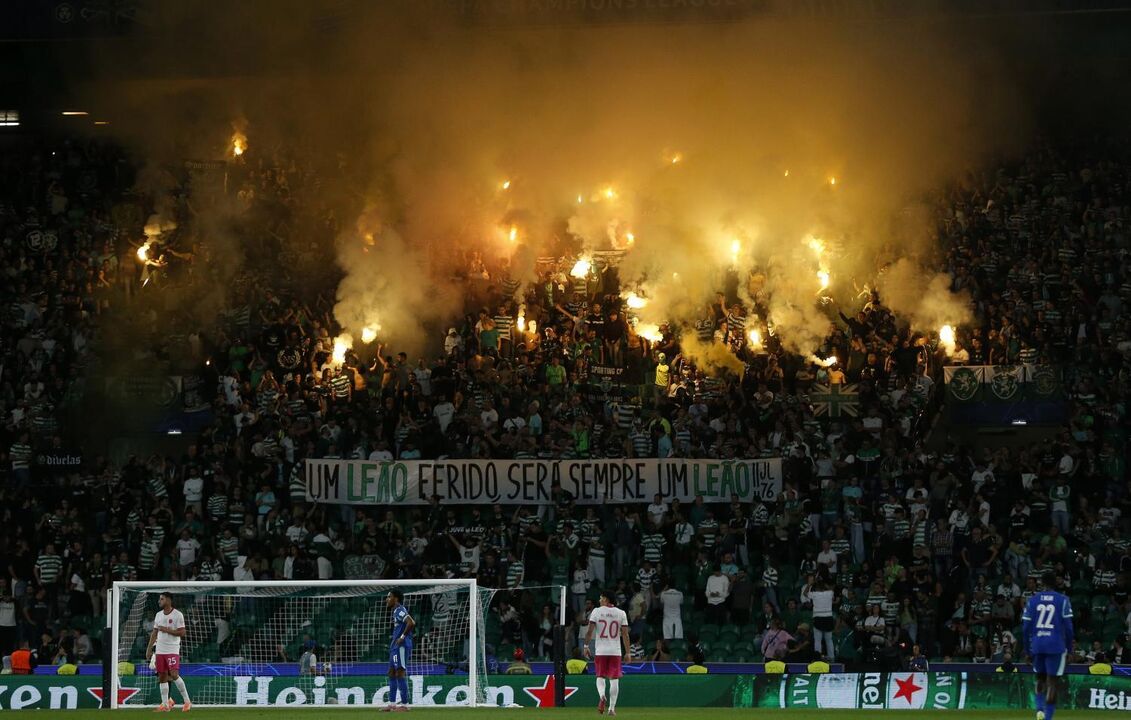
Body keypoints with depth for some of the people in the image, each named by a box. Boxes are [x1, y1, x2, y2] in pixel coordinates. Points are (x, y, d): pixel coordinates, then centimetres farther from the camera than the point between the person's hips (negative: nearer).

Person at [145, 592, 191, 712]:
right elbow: (154, 633, 17)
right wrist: (149, 648, 13)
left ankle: (187, 701, -7)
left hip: (173, 651, -6)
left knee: (174, 675, -16)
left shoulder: (177, 615, -6)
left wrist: (167, 630, -15)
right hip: (159, 651, 6)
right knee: (162, 677, 4)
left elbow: (182, 633, -11)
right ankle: (165, 704, 9)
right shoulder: (158, 615, 13)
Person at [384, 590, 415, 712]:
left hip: (401, 646, -11)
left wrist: (403, 637, -19)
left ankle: (405, 704, -8)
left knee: (399, 673, -9)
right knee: (392, 673, 13)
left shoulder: (399, 610, -13)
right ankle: (392, 703, 16)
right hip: (395, 647, 11)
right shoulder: (396, 611, 18)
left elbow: (411, 623, -27)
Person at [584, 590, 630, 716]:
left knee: (600, 676, 10)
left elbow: (590, 631, -6)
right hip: (616, 651, 1)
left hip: (601, 650, -1)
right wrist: (627, 652, 2)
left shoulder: (596, 611, -1)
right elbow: (625, 634, -1)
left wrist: (586, 646, 2)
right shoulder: (621, 613, 2)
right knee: (614, 679, 5)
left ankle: (602, 695, -20)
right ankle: (612, 708, 1)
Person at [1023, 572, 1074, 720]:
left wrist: (1028, 650, 13)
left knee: (1040, 679, 17)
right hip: (1056, 646, -2)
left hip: (1037, 645, 2)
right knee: (1052, 682, 0)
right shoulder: (1063, 601, 0)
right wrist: (1069, 650, 5)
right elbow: (1068, 628, -3)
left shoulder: (1032, 600, 6)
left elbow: (1026, 627, 6)